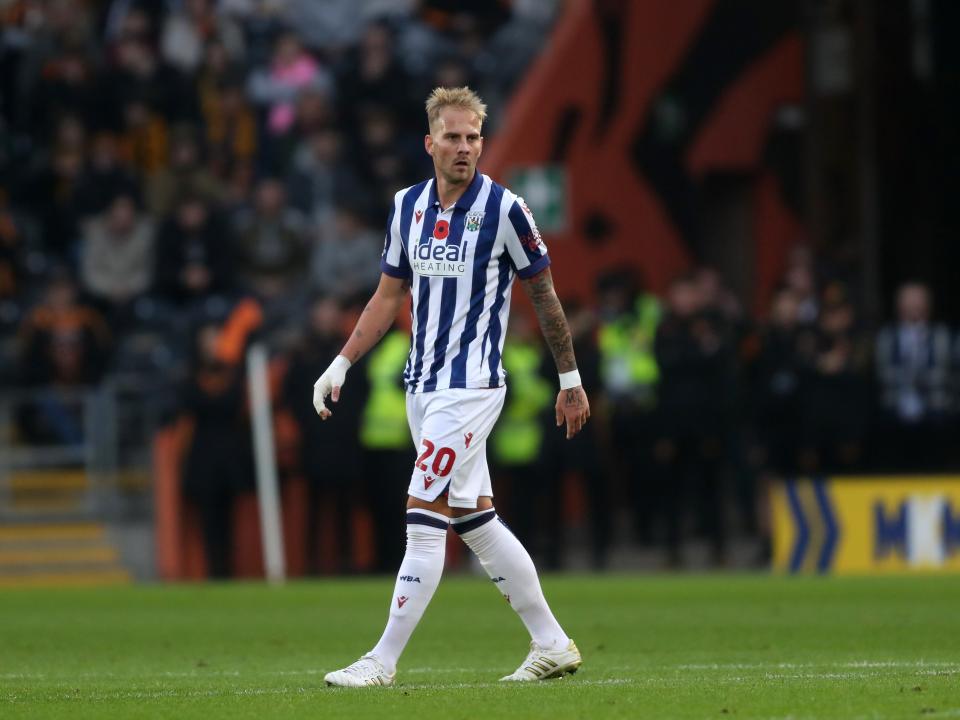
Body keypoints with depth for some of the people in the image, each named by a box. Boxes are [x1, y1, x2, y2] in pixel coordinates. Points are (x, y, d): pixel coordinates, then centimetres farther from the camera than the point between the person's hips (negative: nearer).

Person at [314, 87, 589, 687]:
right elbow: (391, 294, 15)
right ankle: (552, 644, 18)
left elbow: (544, 294, -2)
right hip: (422, 386, 7)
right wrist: (342, 364, 8)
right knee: (476, 520, 10)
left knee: (425, 519, -10)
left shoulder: (503, 209, -9)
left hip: (471, 385, -7)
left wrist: (571, 380, 2)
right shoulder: (408, 205, 8)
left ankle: (384, 660, -9)